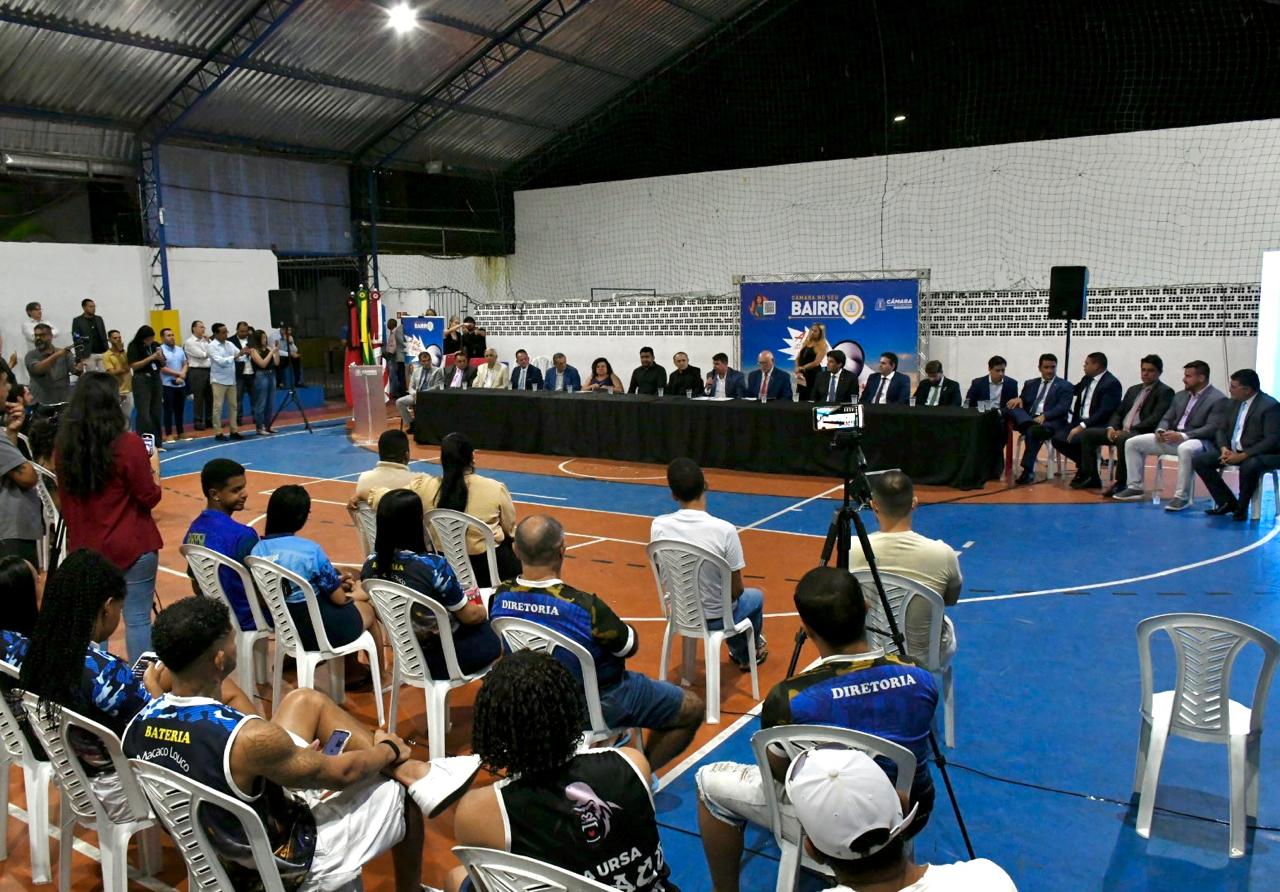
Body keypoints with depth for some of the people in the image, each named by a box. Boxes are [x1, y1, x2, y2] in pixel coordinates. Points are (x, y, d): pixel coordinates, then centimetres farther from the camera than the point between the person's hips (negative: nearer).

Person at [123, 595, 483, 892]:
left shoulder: (138, 724, -12)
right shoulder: (248, 738, -35)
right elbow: (341, 772, -19)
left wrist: (291, 760, 10)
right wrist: (388, 750, 1)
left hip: (220, 853, 7)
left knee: (306, 701, 10)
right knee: (403, 788, 12)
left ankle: (415, 770, 10)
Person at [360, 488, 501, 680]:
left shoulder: (371, 564, -12)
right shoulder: (433, 566, -29)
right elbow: (470, 616, -15)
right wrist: (482, 611, 9)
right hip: (442, 658, -6)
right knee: (492, 635, 23)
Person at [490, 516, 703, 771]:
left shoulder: (499, 598, -17)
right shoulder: (584, 606, -35)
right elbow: (630, 646, -17)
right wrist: (615, 627, 5)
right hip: (596, 704, -6)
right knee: (692, 707, 10)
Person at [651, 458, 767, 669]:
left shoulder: (658, 526, -17)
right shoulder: (724, 530, -28)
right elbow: (735, 591, -16)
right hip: (715, 618, -4)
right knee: (756, 597, 31)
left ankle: (738, 651, 54)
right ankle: (749, 654, 53)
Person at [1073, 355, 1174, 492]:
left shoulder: (1165, 391, -2)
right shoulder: (1133, 390, 23)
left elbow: (1156, 419, -15)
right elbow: (1118, 412, 19)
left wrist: (1128, 430, -19)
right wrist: (1111, 428, -3)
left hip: (1143, 434, -8)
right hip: (1121, 431, 8)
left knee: (1123, 439, -39)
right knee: (1087, 434, -5)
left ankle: (1121, 482, -29)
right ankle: (1092, 478, -2)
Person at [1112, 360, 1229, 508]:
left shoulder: (1218, 399, -7)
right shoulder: (1180, 395, 15)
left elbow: (1212, 429, -17)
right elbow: (1167, 418, 16)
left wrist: (1183, 436, -27)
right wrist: (1160, 430, -8)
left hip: (1199, 441, -7)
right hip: (1172, 437, 8)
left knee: (1185, 449, -43)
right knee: (1132, 443, -2)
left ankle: (1182, 497, -33)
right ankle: (1135, 488, 4)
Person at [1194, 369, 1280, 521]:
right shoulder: (1235, 402, 10)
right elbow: (1222, 429, 13)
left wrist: (1243, 456, -27)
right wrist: (1224, 449, -9)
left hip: (1260, 454, -8)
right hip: (1232, 451, 8)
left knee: (1249, 466, -40)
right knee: (1198, 460, -10)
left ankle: (1241, 508, -13)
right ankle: (1228, 502, -1)